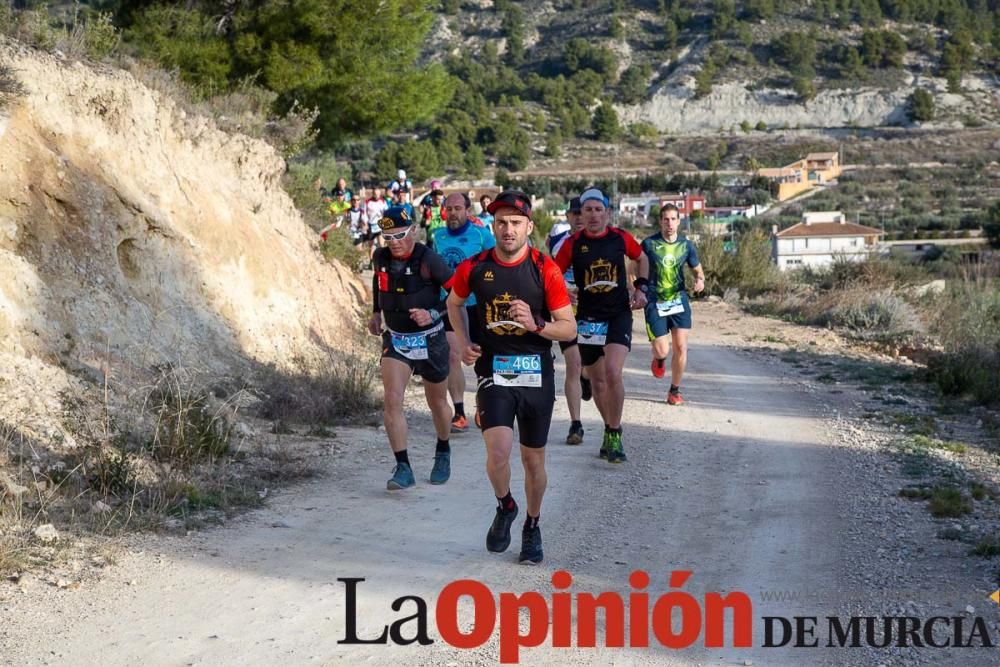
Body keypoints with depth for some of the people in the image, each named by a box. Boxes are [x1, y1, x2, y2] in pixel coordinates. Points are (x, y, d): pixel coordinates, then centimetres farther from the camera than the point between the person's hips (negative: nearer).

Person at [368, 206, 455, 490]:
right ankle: (403, 468, -12)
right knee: (392, 401, -15)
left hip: (429, 340, -3)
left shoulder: (428, 260, -19)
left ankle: (443, 453, 41)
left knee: (437, 403, 14)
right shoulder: (381, 258, -4)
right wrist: (376, 312, 13)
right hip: (395, 339, 3)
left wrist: (433, 314, -27)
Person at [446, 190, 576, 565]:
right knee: (498, 452, -19)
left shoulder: (546, 270, -8)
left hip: (537, 373, 0)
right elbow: (454, 303, 18)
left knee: (533, 458, 11)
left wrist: (536, 324, -22)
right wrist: (463, 342, 4)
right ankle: (505, 507, 12)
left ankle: (532, 526, 34)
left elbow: (569, 328, -4)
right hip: (493, 371, 0)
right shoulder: (474, 268, -3)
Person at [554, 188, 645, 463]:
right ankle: (610, 429, 31)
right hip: (588, 318, 2)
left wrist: (641, 289, 9)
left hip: (619, 314, -2)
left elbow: (642, 258, 18)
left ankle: (614, 435, -8)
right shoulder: (573, 243, -4)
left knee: (613, 373, -20)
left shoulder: (620, 238, -2)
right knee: (597, 380, 10)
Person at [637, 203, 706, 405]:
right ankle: (659, 359, 30)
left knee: (681, 347, -5)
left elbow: (698, 269, 14)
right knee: (662, 351, -10)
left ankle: (675, 390, 12)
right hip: (655, 303, -2)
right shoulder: (649, 244, -4)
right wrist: (639, 287, -12)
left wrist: (700, 279, -8)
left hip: (679, 300, 2)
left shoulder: (686, 245, 3)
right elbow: (637, 269, 6)